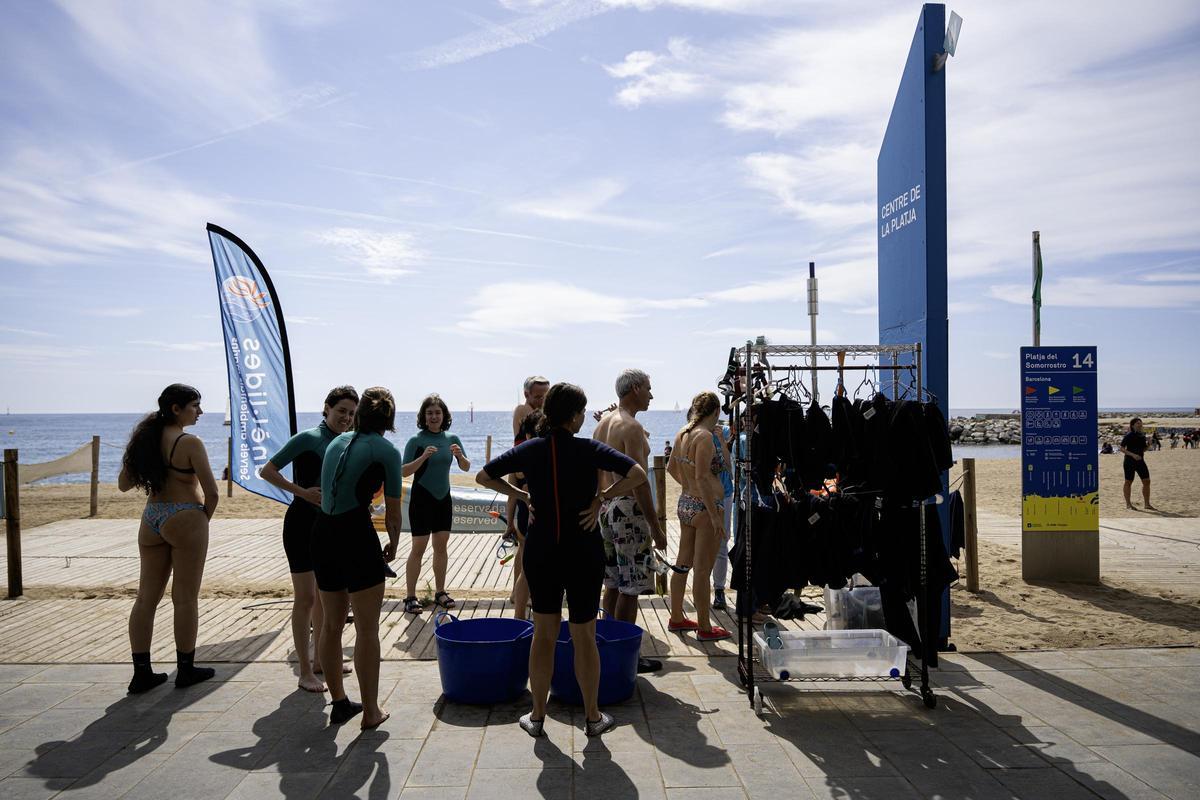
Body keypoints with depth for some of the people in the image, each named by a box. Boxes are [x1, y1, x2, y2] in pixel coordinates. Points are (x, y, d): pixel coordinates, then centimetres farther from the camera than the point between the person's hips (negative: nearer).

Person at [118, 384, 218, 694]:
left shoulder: (146, 438, 6)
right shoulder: (190, 443, -14)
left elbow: (123, 484, 13)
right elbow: (211, 492, -16)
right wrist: (205, 518, 1)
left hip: (151, 520, 7)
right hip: (184, 520, -7)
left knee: (146, 597, 10)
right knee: (185, 598, 4)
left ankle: (141, 673, 15)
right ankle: (186, 669, 15)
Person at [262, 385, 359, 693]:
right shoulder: (308, 438, -13)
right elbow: (268, 470, -14)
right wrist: (302, 492, -21)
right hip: (303, 522, -8)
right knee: (305, 598, -2)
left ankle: (320, 660, 30)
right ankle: (305, 672, 6)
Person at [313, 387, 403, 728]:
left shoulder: (337, 442, 14)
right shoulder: (386, 450, -4)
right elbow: (393, 510, -1)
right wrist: (393, 544, 16)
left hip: (322, 534, 7)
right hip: (357, 536, -6)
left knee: (332, 625, 18)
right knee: (367, 629, 5)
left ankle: (339, 702, 31)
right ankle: (370, 711, 13)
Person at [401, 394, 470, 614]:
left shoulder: (452, 439, 3)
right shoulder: (416, 441, -9)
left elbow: (466, 467, 3)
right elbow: (404, 471, -14)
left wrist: (460, 455, -18)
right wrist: (423, 457, -29)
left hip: (444, 498, 4)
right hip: (422, 498, -4)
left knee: (441, 546, 10)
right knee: (418, 548, -3)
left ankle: (440, 592, 20)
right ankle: (410, 597, 3)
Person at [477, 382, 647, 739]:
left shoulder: (528, 450, -2)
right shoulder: (589, 449, -11)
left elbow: (483, 476, 5)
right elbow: (637, 474, -22)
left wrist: (521, 495, 7)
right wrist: (601, 498, -12)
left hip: (540, 552, 3)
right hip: (583, 552, -3)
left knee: (543, 634, 15)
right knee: (584, 637, 10)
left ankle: (537, 716, 24)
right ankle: (592, 717, 22)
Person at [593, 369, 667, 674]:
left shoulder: (603, 423, 14)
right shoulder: (631, 426, -15)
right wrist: (655, 527, -17)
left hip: (605, 505, 9)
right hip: (627, 508, -9)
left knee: (613, 584, 15)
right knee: (630, 588, -2)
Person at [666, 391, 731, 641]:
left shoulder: (682, 433, 8)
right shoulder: (705, 436, -18)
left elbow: (671, 468, 19)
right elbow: (702, 478, -23)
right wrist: (715, 516, -21)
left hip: (685, 503, 9)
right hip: (705, 507, -9)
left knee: (683, 564, 17)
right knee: (702, 570, 0)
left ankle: (676, 618, 30)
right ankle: (704, 628, 10)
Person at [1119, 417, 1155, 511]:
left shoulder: (1142, 436, 10)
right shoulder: (1129, 436, -10)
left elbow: (1143, 449, 21)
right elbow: (1122, 448, -14)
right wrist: (1133, 455, -24)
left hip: (1140, 461, 6)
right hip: (1130, 461, -6)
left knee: (1146, 481, 2)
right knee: (1128, 482, 3)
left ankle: (1147, 504, 10)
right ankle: (1128, 504, 12)